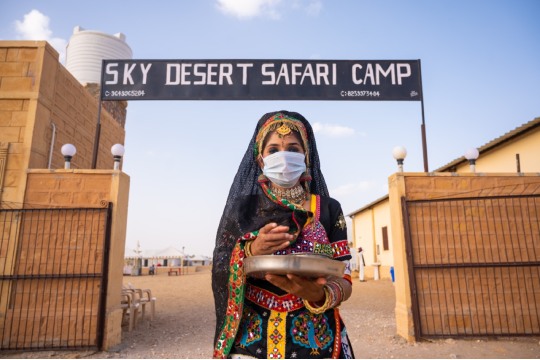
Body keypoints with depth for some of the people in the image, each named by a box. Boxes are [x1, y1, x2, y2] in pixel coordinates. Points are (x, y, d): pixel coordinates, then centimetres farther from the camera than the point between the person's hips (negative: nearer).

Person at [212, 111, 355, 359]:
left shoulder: (329, 209, -3)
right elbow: (221, 277, -4)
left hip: (317, 340, 0)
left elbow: (344, 281, -4)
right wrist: (250, 252, -23)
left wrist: (320, 295, -25)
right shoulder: (242, 209, -3)